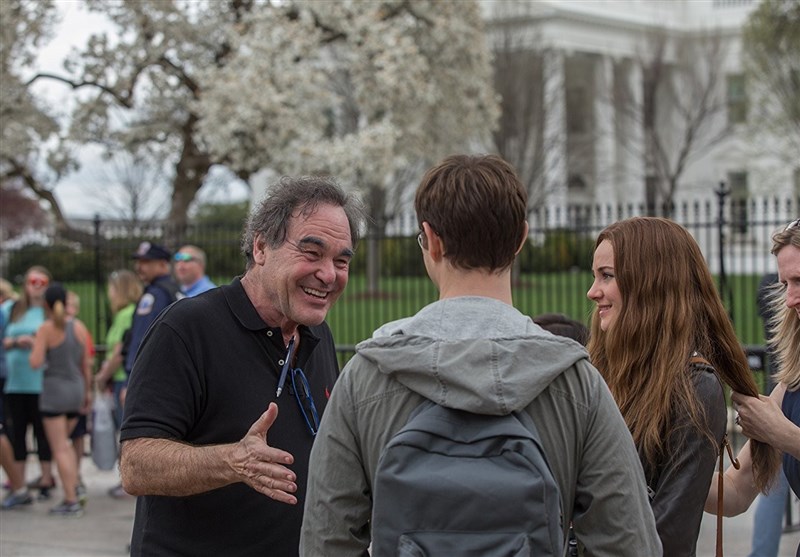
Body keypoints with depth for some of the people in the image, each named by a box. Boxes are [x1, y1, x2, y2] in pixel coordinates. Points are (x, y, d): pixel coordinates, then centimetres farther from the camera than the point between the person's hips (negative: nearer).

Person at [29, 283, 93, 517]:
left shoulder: (46, 328, -11)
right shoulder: (79, 326, 3)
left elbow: (35, 362, -17)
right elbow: (86, 364, 7)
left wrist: (33, 348, 3)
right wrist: (87, 392, 16)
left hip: (55, 389, -5)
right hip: (76, 388, 5)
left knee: (60, 448, 0)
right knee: (64, 442, 23)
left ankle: (71, 502, -2)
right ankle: (74, 486, 13)